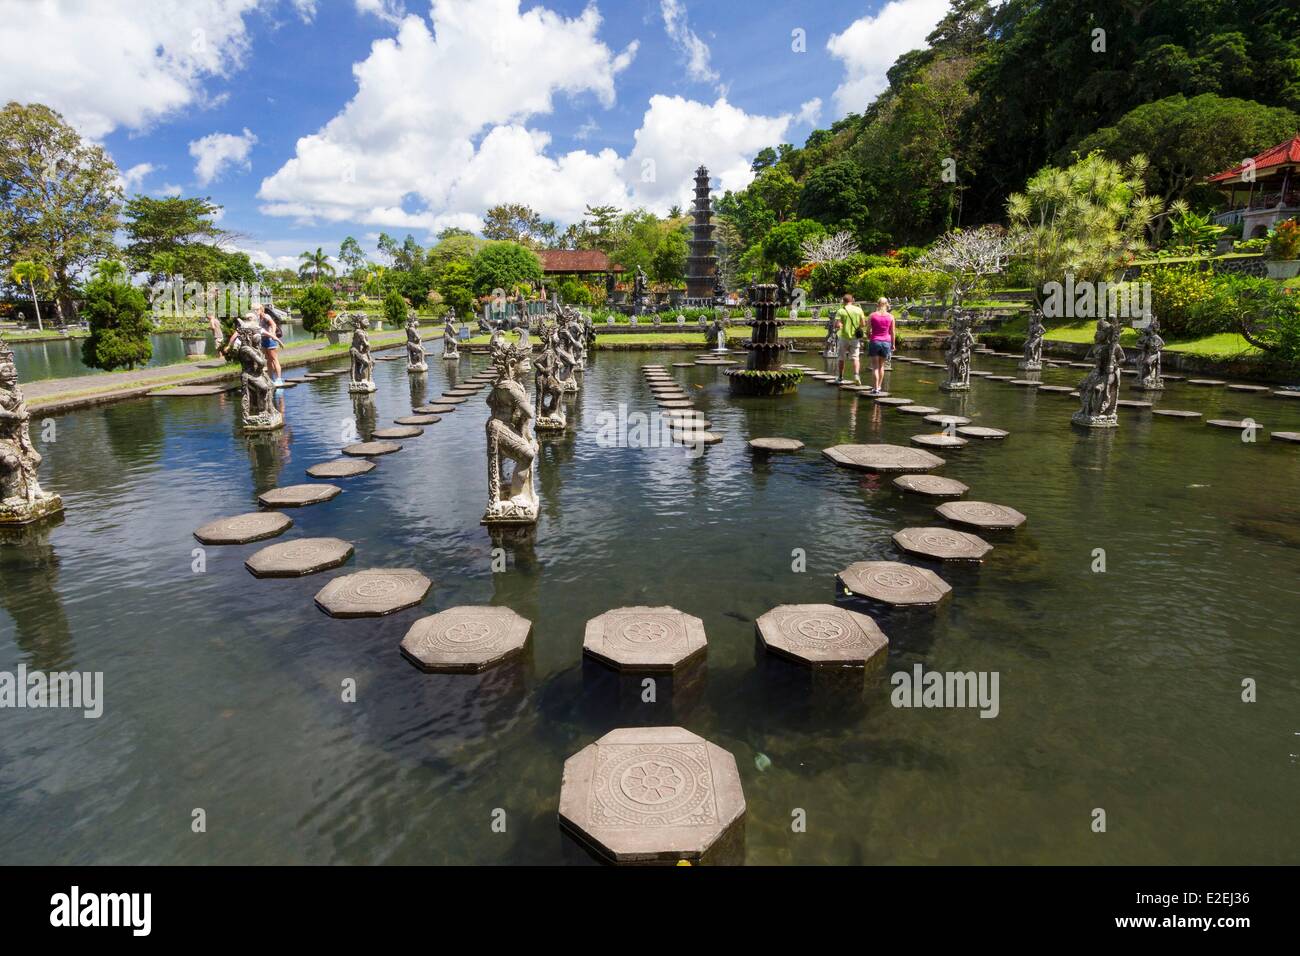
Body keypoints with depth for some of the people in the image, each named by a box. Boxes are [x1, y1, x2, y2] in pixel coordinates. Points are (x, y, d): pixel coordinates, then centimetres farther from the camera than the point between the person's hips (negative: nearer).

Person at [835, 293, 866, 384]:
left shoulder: (841, 311, -7)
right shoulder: (858, 309, 0)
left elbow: (837, 325, -17)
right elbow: (863, 324, 0)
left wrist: (839, 327, 5)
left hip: (844, 337, -1)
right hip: (855, 337, 1)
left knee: (842, 358, 14)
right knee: (856, 358, 2)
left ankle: (840, 377, 23)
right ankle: (856, 375, -19)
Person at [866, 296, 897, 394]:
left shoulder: (872, 315, -3)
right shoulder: (890, 317, 0)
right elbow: (893, 332, 3)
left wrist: (868, 339, 12)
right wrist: (893, 344, 12)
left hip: (874, 341, -2)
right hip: (886, 342, 2)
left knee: (875, 367, 1)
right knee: (881, 366, 15)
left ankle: (875, 388, -6)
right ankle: (879, 386, 19)